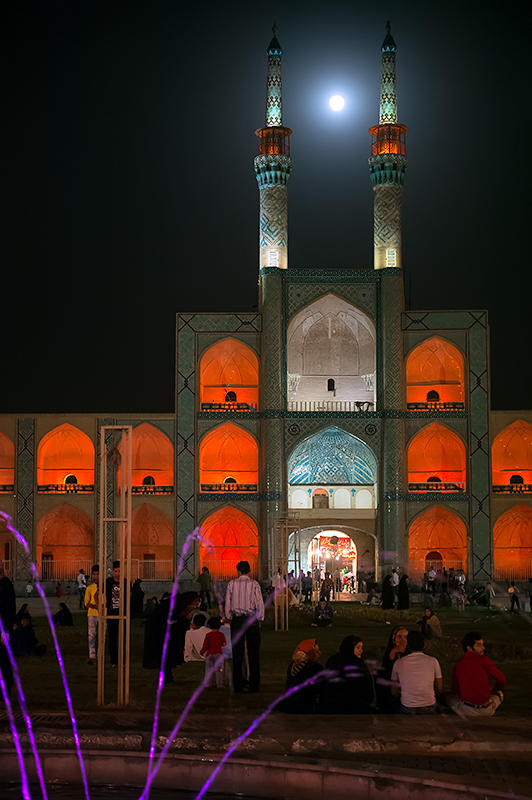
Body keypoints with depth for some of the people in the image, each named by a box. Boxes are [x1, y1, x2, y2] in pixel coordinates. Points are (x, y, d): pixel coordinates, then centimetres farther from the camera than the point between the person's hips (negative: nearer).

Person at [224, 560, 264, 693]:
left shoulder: (231, 584, -1)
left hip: (236, 619, 1)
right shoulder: (254, 584, -5)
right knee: (253, 654, 4)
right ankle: (254, 685, 4)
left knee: (237, 653, 7)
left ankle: (238, 685, 8)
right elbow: (260, 604, -6)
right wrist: (259, 619, 6)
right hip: (252, 620, -1)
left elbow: (227, 604, 3)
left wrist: (229, 619, 14)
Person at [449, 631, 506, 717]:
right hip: (486, 711, -2)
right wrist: (494, 690, 19)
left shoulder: (458, 664, 3)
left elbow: (454, 690, 11)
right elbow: (501, 679, -2)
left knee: (451, 698, 32)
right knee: (499, 694, 29)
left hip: (466, 711, 2)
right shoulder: (483, 659, -8)